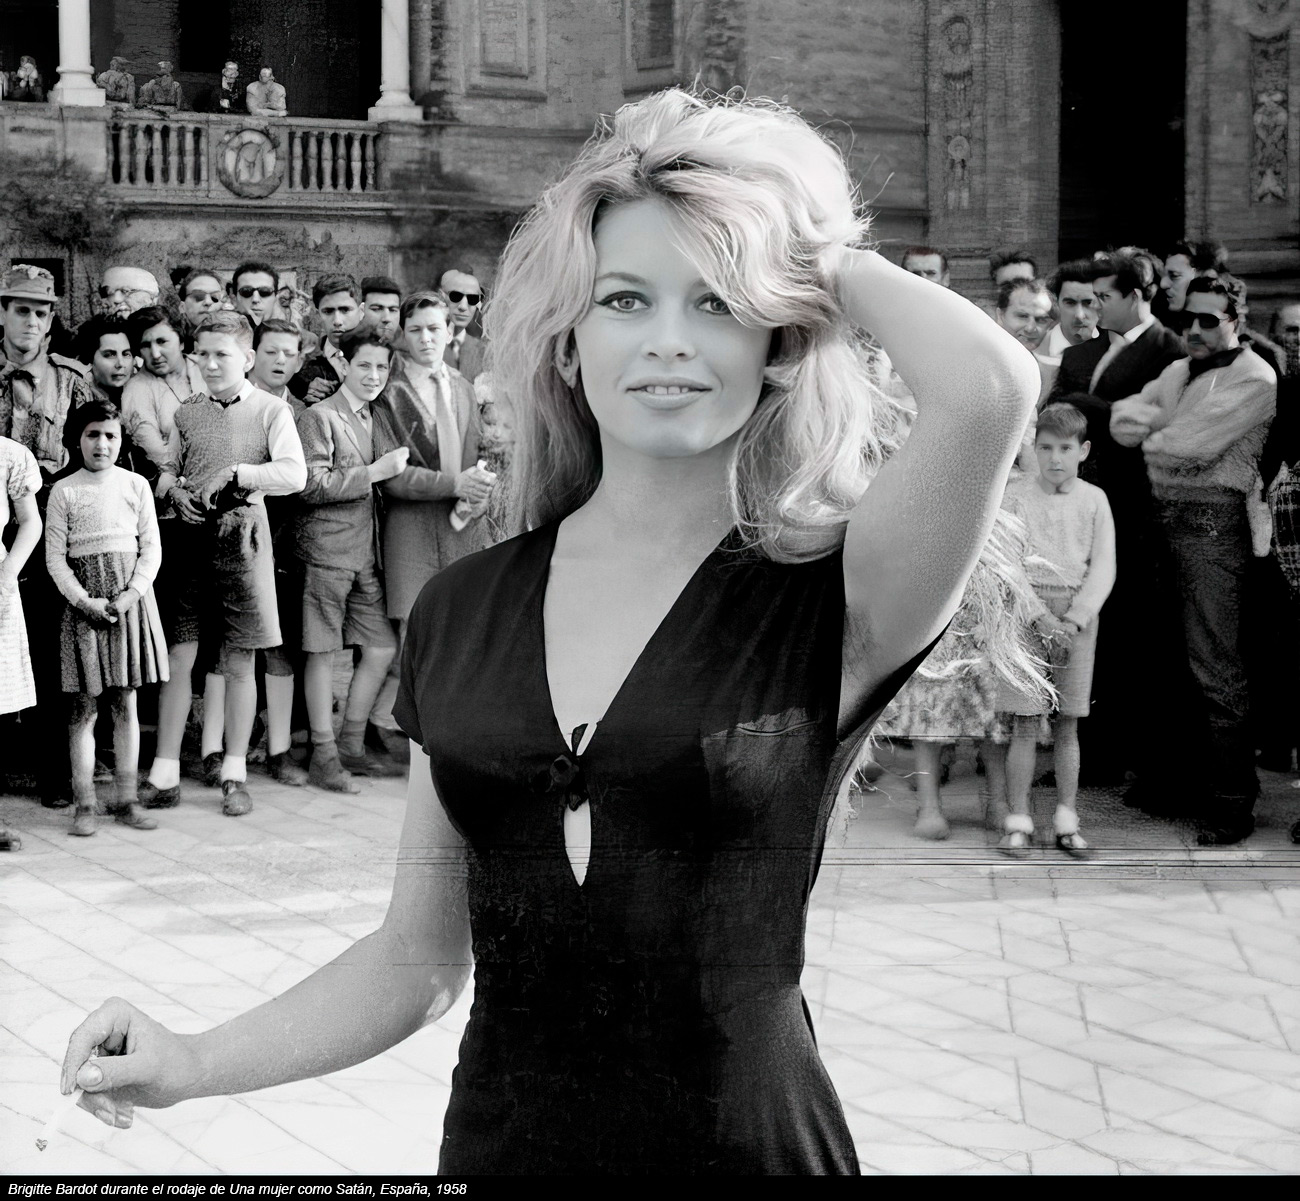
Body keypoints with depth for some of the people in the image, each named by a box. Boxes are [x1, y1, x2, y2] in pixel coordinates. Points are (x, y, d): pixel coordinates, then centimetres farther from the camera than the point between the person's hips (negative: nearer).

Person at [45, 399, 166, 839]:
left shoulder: (136, 486, 6)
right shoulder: (64, 491, 1)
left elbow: (152, 548, 4)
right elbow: (55, 558, -1)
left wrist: (132, 592, -10)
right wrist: (86, 601, -12)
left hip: (131, 597, 2)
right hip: (85, 600, -2)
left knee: (126, 704, 6)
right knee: (85, 707, -1)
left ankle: (125, 800, 11)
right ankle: (84, 805, 3)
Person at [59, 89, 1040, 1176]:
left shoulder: (827, 599, -10)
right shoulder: (462, 609, 1)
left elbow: (992, 389, -31)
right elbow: (421, 958, 6)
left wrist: (833, 261, -12)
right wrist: (199, 1064, -8)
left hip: (747, 1137, -3)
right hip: (497, 1139, 4)